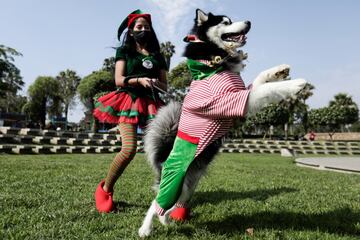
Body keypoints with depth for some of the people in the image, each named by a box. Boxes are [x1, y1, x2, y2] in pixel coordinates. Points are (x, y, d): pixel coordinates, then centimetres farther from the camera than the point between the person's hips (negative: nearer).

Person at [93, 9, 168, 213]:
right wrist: (140, 80, -18)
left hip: (151, 104, 4)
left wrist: (156, 83, -9)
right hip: (129, 101, -4)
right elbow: (119, 80, 0)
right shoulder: (124, 51, 12)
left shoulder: (157, 56, 19)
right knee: (129, 150, -20)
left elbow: (165, 86, 14)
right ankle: (105, 189, 3)